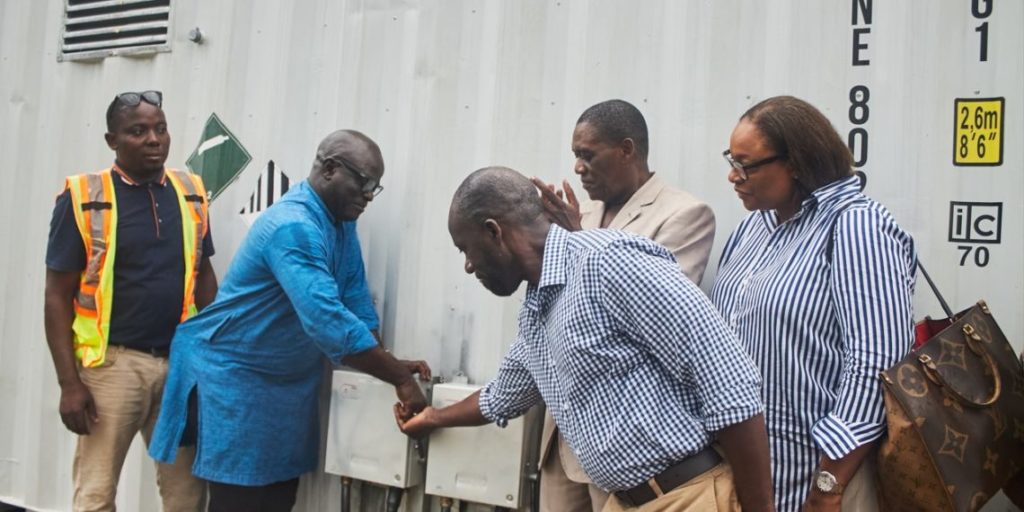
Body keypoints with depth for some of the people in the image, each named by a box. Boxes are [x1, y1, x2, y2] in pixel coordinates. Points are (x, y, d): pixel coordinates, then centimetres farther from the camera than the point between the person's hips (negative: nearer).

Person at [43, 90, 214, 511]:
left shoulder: (190, 193, 6)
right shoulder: (83, 199, -6)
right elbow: (58, 297, -4)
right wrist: (69, 382, -10)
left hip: (181, 361, 4)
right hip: (113, 363, -4)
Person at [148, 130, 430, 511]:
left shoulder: (341, 221, 3)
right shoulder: (293, 227, -27)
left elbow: (356, 302, 6)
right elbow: (329, 323, -35)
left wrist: (392, 366, -5)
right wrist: (401, 379, -30)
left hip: (290, 381, 9)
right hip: (235, 376, -9)